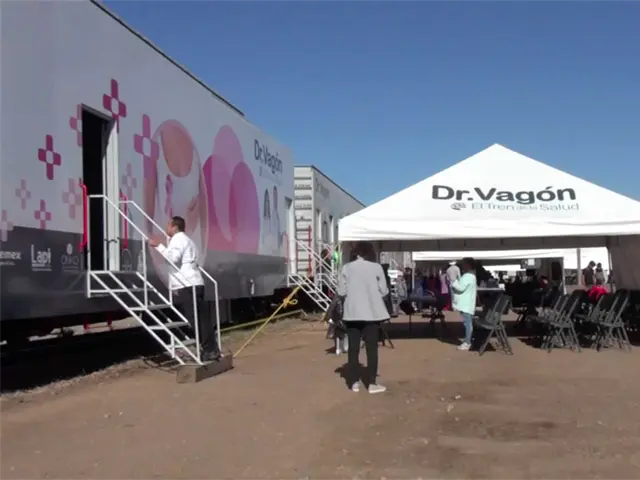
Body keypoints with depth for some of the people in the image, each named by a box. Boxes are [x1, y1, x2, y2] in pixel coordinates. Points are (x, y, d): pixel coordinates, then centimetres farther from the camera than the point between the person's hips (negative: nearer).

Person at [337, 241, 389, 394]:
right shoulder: (376, 267, -6)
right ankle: (372, 383, 6)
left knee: (353, 348, 9)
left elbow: (341, 291, -2)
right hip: (371, 312, -2)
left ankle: (354, 382, 13)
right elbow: (384, 291, -3)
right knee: (371, 348, 4)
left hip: (352, 312, 2)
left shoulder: (346, 268, -2)